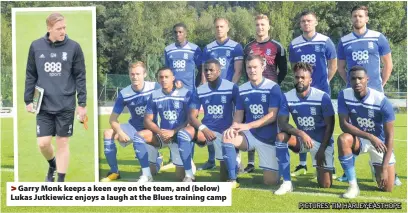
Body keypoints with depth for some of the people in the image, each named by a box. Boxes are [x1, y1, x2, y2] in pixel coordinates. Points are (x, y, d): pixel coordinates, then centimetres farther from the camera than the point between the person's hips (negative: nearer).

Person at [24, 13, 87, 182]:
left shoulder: (74, 47, -4)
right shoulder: (36, 46, 2)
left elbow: (80, 77, -1)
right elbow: (30, 75, 9)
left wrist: (82, 103, -4)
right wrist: (28, 100, 6)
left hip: (66, 106, -2)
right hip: (44, 106, 2)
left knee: (63, 143, 5)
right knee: (43, 143, 1)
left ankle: (61, 181, 18)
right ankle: (52, 165, 35)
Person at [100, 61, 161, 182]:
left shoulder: (155, 87, -18)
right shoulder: (124, 94, -14)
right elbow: (113, 118, -10)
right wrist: (120, 132, -29)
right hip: (134, 127, 2)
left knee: (152, 171, -9)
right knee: (108, 133, -24)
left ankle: (157, 160, 32)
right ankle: (114, 172, -10)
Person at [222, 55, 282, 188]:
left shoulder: (273, 87, -11)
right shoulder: (242, 90, 3)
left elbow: (272, 116, -17)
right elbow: (239, 114, 5)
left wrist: (248, 125, -26)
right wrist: (234, 126, -19)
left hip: (269, 138, -3)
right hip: (249, 135, 3)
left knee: (271, 181, -5)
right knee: (227, 137, -29)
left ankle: (270, 169, 34)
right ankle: (233, 180, -16)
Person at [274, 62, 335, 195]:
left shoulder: (322, 97, -17)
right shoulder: (287, 97, -11)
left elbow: (330, 126, -11)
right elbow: (282, 123, -16)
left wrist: (322, 150, -14)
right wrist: (301, 133, -32)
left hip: (322, 141, -2)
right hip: (302, 138, 2)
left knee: (325, 185, -7)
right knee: (281, 137, -30)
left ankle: (326, 168, 33)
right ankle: (287, 183, -23)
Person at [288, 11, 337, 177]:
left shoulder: (325, 42, -4)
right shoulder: (294, 44, 4)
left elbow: (333, 65, 3)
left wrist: (323, 82, 2)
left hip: (321, 92, -3)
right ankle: (302, 165, 16)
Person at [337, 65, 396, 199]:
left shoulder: (381, 101, -23)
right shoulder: (344, 96, -17)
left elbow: (389, 136, -20)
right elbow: (344, 124, -19)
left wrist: (384, 168, -24)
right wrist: (370, 137, -32)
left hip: (380, 142, -1)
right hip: (359, 139, 1)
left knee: (386, 188, -4)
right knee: (343, 139, -35)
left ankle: (378, 168, 34)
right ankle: (353, 186, -22)